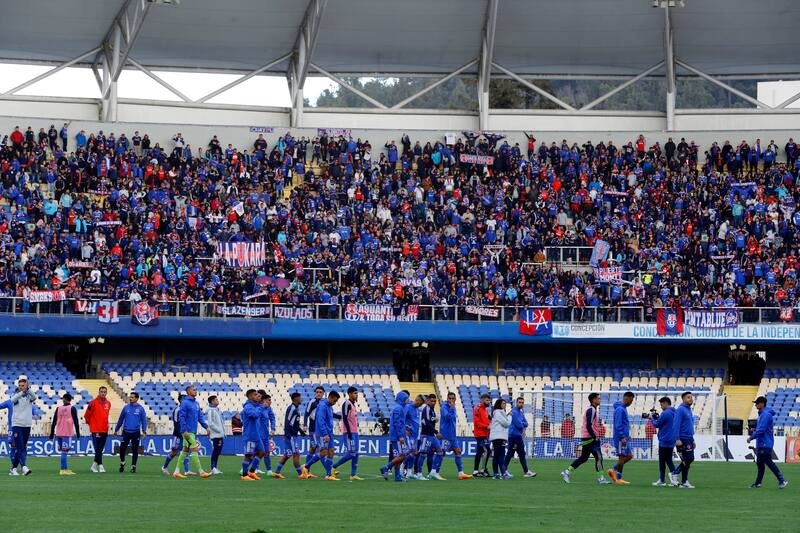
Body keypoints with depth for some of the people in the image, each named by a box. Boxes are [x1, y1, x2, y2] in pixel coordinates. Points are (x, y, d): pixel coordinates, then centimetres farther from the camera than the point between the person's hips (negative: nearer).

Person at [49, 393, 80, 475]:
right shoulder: (72, 408, 0)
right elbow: (75, 421, -5)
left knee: (63, 451, 12)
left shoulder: (58, 408, 10)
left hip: (58, 433, 4)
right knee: (64, 451, -8)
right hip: (67, 433, -4)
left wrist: (52, 433, 17)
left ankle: (66, 469, 15)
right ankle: (63, 470, -12)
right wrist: (78, 433, 0)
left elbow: (54, 422, 12)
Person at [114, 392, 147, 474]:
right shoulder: (126, 408, 5)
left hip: (136, 433, -1)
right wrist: (116, 429, 13)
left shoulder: (140, 409, 1)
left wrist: (144, 431, -7)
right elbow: (120, 419, 11)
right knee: (122, 448, -3)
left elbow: (144, 420, 2)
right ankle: (122, 462, 21)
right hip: (126, 432, 1)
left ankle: (133, 466, 11)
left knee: (135, 450, 2)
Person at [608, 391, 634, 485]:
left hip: (624, 438, 10)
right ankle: (618, 479, 4)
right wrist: (622, 437, -23)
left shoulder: (623, 408, 15)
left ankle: (613, 470, 16)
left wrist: (627, 436, 22)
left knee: (629, 456, 11)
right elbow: (618, 425, -21)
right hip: (621, 438, -10)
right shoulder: (620, 409, -16)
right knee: (622, 457, -3)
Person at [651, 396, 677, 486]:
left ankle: (661, 481, 4)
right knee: (669, 460, 12)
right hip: (671, 442, 8)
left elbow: (656, 425, -9)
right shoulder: (674, 413, 11)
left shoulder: (665, 413, -16)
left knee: (662, 461, 0)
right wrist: (658, 418, 10)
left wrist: (653, 418, 9)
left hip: (664, 441, -8)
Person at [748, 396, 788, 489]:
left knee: (769, 463, -9)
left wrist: (751, 437, -13)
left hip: (765, 444, -11)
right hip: (761, 444, 11)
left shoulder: (765, 415, -17)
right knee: (760, 463, 11)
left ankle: (782, 480, -7)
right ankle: (758, 483, 15)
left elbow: (761, 430, -22)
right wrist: (751, 435, 11)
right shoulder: (761, 414, 16)